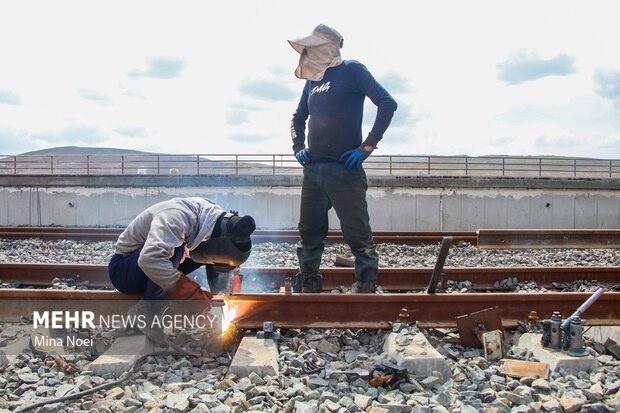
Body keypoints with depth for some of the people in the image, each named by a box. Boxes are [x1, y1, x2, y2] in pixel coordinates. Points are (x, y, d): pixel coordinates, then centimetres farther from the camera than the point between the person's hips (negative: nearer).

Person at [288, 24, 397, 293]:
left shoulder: (352, 70, 0)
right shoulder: (312, 81, 18)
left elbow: (387, 103, -8)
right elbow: (298, 118, 32)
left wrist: (367, 147, -12)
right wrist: (298, 147, 14)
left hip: (344, 170, -6)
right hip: (312, 170, 6)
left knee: (358, 235, -1)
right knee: (309, 233, 9)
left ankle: (366, 289, 13)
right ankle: (310, 289, 22)